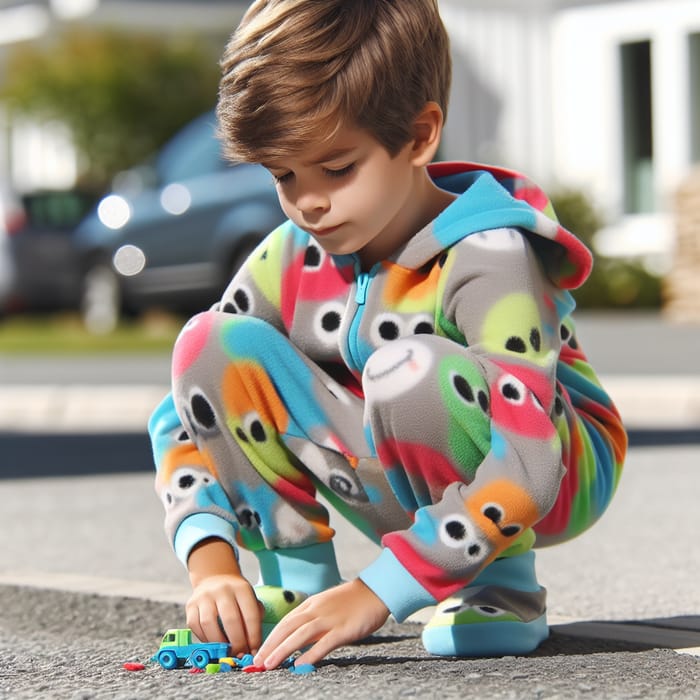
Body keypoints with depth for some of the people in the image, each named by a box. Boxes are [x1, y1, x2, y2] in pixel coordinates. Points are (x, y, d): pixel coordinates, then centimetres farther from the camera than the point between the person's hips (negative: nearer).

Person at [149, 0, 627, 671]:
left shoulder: (488, 258, -26)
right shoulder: (291, 258, -8)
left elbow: (528, 464, -35)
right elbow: (188, 411, -7)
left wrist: (376, 592, -39)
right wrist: (211, 560, -24)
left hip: (560, 476, -5)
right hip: (406, 491, 5)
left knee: (408, 369, -37)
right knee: (214, 344, -14)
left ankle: (503, 586, -14)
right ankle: (298, 581, -2)